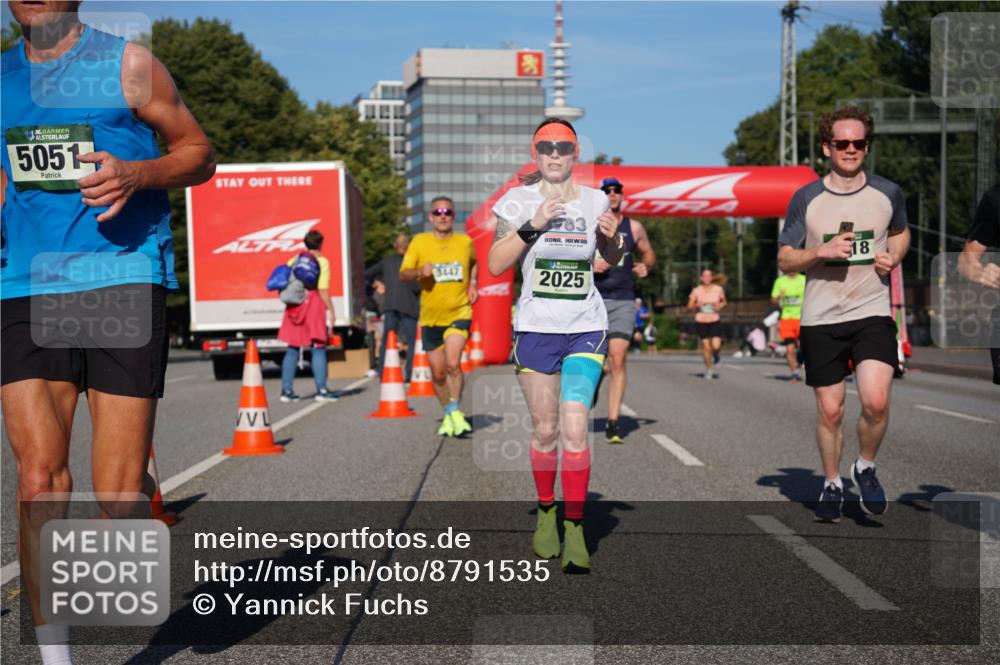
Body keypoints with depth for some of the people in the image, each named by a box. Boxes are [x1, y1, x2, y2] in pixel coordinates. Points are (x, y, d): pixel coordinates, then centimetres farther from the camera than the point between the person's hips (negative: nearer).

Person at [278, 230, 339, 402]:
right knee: (318, 348, -1)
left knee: (292, 349, 9)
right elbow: (323, 290, -11)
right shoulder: (322, 261, -4)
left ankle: (287, 390, 9)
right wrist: (330, 310, -7)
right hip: (314, 305, -5)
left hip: (294, 308, 5)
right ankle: (321, 389, -3)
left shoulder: (293, 261, 12)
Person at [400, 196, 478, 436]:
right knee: (438, 372, 8)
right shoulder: (420, 241, -1)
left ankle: (455, 411, -6)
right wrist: (420, 271, -23)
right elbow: (403, 274, -2)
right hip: (430, 317, 1)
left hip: (459, 313, -1)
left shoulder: (465, 241, 3)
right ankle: (447, 413, 27)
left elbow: (474, 263, 25)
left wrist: (472, 284, 7)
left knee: (453, 362, -21)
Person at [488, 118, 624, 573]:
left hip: (585, 329, 0)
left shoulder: (595, 201, 6)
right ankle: (546, 512, 27)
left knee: (574, 428, -12)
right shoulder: (519, 200, 0)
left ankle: (575, 530, -7)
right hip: (536, 328, 0)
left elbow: (611, 260, 20)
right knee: (545, 430, 6)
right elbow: (495, 265, -9)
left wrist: (615, 238, -2)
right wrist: (532, 224, -19)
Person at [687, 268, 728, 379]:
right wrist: (697, 305, -16)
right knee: (706, 346, 2)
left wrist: (721, 306, -8)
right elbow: (689, 305, 4)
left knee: (716, 346, -12)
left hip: (715, 321, 0)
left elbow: (724, 302, 14)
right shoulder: (696, 291, -2)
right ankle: (708, 370, 19)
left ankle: (716, 354, 27)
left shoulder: (718, 289, -1)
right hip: (701, 321, 0)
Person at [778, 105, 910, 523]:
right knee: (830, 410, 5)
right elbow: (784, 260, 2)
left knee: (876, 401, -16)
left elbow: (900, 233, 24)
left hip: (872, 312, 0)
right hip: (821, 319, 0)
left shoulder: (888, 193, 4)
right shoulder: (806, 199, 0)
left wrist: (894, 256, 1)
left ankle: (865, 468, 11)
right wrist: (823, 251, -16)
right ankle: (832, 484, 26)